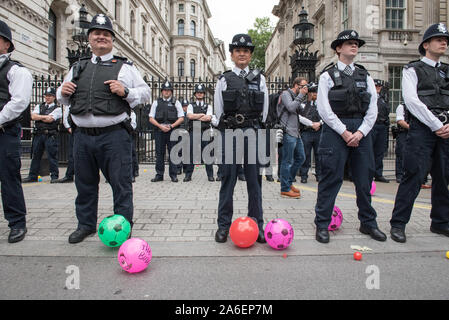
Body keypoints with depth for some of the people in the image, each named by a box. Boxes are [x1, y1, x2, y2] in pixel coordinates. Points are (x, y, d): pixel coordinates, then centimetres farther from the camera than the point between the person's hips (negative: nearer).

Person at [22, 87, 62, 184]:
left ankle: (54, 176, 4)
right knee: (36, 156, 10)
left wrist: (39, 117, 1)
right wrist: (45, 116, -8)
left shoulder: (57, 108, 2)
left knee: (52, 156, -4)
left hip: (51, 135, -5)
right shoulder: (39, 106, 18)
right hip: (38, 134, 5)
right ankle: (32, 176, 19)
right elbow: (33, 116, 1)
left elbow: (50, 119, -11)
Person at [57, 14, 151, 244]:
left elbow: (145, 93, 4)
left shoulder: (124, 67, 6)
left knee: (121, 183, -1)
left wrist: (125, 92, -14)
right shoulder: (78, 68, 19)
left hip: (114, 135, -4)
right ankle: (86, 224, 30)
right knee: (85, 183, 14)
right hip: (83, 135, 5)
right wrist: (63, 91, 4)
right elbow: (64, 99, 27)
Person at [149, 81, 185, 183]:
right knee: (159, 153, 4)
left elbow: (181, 118, 4)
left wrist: (171, 126, -9)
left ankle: (173, 175, 5)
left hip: (172, 130, -1)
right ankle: (159, 174, 11)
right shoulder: (156, 102, 13)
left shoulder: (176, 102, 10)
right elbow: (151, 118, 9)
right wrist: (160, 126, -7)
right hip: (159, 130, 2)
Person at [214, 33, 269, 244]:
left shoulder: (259, 79, 13)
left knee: (254, 179, 4)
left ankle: (257, 224, 14)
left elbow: (264, 111, 13)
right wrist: (229, 128, 7)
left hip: (253, 133, 1)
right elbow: (218, 111, 8)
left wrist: (254, 127, 10)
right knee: (228, 179, 1)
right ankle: (223, 225, 10)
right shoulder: (224, 80, 8)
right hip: (229, 133, -1)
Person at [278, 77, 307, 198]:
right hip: (288, 132, -9)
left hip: (296, 132, 9)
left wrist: (305, 97, 7)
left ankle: (289, 182, 25)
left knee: (301, 157, 14)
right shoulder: (286, 94, -4)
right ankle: (285, 189, 3)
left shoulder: (296, 97, 22)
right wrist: (301, 95, -11)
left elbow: (301, 111, 15)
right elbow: (291, 107, -19)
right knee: (287, 161, -5)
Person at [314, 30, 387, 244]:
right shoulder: (328, 75, 4)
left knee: (365, 178, 8)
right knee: (331, 178, -4)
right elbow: (324, 109, -5)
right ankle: (322, 225, 6)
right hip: (335, 130, -4)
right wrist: (344, 132, -11)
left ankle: (368, 223, 23)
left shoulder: (365, 76, 15)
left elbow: (373, 109, 8)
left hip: (362, 131, 4)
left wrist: (360, 132, -7)